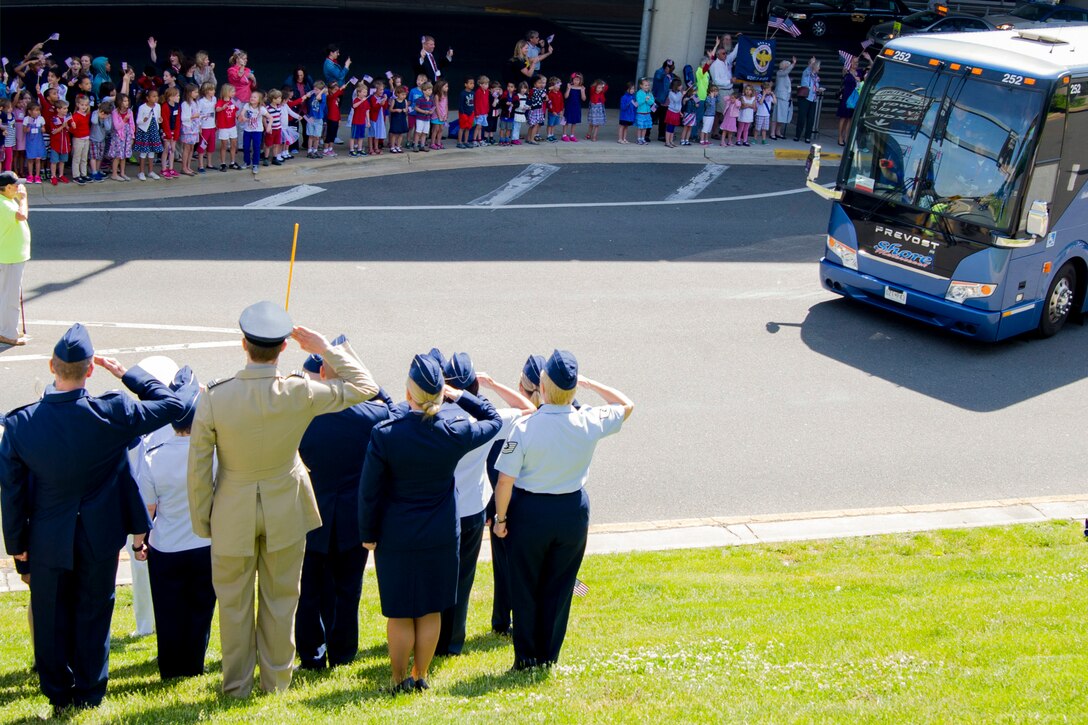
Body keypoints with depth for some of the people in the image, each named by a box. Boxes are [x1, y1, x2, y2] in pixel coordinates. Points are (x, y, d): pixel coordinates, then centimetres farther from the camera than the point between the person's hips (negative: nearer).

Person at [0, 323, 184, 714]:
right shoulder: (111, 413, -23)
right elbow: (172, 404, -11)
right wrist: (127, 373, -5)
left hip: (49, 541, 1)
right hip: (101, 536, -1)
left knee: (52, 618, 18)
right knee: (94, 614, 16)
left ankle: (58, 695, 31)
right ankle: (89, 693, 29)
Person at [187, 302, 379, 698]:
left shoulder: (214, 398, -21)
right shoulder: (300, 393, -21)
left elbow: (198, 468, -12)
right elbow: (364, 386, -5)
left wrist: (201, 521, 1)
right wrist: (325, 348, -3)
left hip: (233, 515, -1)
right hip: (285, 513, 1)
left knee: (234, 603, 16)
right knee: (280, 599, 18)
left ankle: (237, 685, 28)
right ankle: (277, 679, 31)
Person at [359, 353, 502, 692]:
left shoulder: (384, 434, -20)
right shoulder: (457, 430, -14)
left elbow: (369, 492, -11)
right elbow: (494, 420, 9)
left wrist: (368, 533, 2)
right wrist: (460, 395, 6)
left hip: (395, 537, -2)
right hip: (442, 536, 2)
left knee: (400, 612, 11)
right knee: (431, 610, 16)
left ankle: (400, 679, 23)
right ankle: (420, 676, 28)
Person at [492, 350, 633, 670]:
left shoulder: (525, 427, -20)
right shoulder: (589, 423, -13)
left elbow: (505, 481, -17)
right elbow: (627, 405, 8)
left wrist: (501, 517, -3)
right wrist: (588, 383, 8)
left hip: (529, 512, -2)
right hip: (573, 512, 2)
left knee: (525, 587, 14)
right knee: (560, 587, 16)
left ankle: (526, 656, 23)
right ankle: (549, 655, 26)